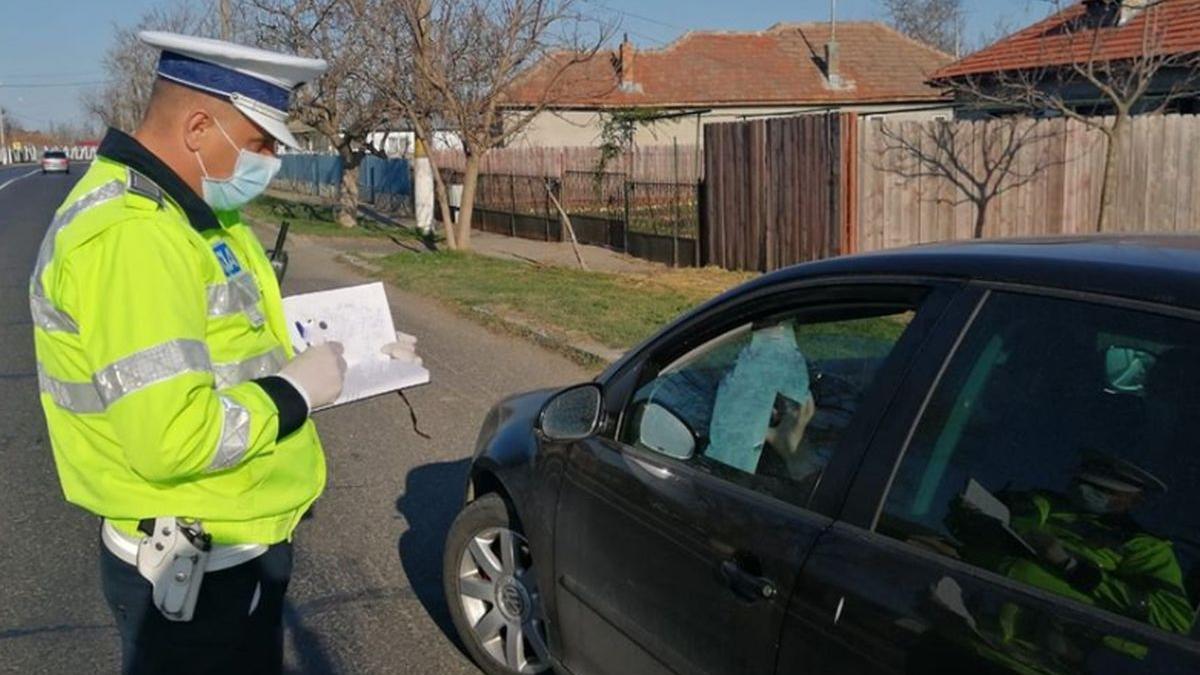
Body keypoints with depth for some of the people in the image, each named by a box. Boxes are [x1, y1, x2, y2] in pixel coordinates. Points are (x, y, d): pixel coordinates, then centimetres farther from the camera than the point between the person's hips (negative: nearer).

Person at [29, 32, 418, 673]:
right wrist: (297, 391, -19)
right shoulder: (130, 234, -26)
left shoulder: (184, 211, 7)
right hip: (193, 570, -10)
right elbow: (172, 438, -33)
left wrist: (347, 355, 5)